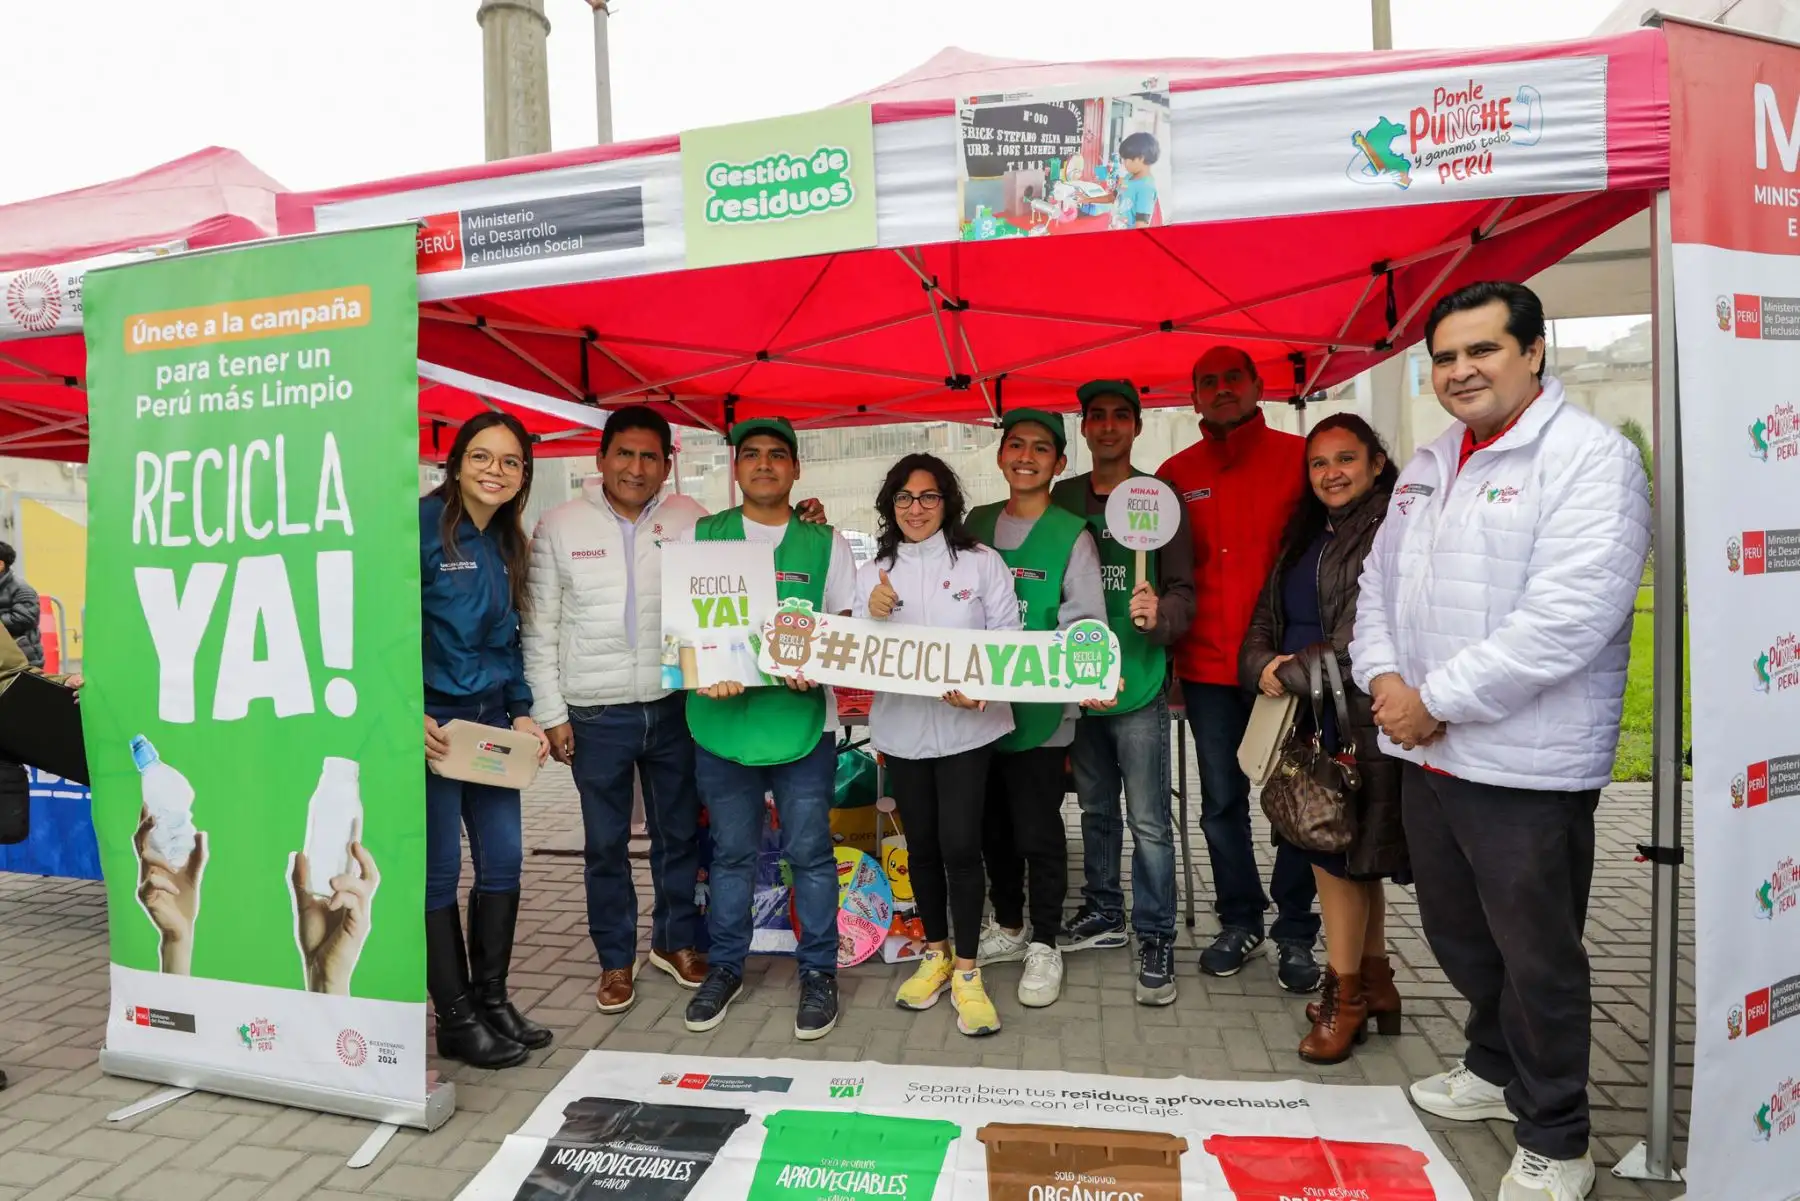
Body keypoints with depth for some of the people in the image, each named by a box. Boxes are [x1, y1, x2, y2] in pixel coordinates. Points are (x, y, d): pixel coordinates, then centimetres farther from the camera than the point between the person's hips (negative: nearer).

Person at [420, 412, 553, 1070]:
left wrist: (523, 713, 8)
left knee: (503, 858, 9)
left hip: (491, 717, 7)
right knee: (440, 867, 2)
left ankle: (491, 998, 25)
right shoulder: (424, 523, -10)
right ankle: (455, 1019, 16)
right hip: (432, 719, -7)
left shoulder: (509, 544, 12)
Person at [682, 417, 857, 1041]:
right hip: (722, 718, 1)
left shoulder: (826, 543, 5)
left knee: (809, 851, 5)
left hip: (802, 720, -1)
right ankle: (725, 967, 31)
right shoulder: (700, 536, 7)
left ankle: (819, 972, 23)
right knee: (731, 851, 13)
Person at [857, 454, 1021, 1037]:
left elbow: (1008, 637, -4)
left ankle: (967, 972, 13)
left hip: (966, 726, -3)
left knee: (960, 844, -4)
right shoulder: (871, 573, 7)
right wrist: (873, 616, -12)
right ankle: (935, 953, 32)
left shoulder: (982, 562, -2)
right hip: (900, 727, 3)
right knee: (921, 844, 14)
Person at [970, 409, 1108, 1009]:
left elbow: (1085, 624, -8)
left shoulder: (1071, 536, -4)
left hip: (1038, 709, -4)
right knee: (992, 824, 16)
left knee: (1037, 830, 3)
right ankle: (1007, 926, 36)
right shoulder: (977, 524, 9)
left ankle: (1044, 945, 23)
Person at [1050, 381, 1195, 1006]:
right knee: (1096, 808, 18)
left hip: (1138, 682, -4)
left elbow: (1183, 592, -6)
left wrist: (1159, 614, -28)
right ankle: (1103, 912, 34)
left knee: (1148, 821, 0)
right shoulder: (1062, 498, 7)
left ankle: (1155, 937, 15)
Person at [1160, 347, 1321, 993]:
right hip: (1208, 667, 2)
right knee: (1222, 800, 11)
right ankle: (1239, 920, 29)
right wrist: (1166, 656, 4)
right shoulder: (1176, 474, 8)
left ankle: (1296, 933, 24)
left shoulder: (1300, 457, 1)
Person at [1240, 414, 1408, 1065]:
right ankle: (1376, 983, 30)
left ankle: (1345, 993, 14)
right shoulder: (1305, 535, 17)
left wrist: (1296, 675, -13)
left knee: (1335, 848, -2)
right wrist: (1263, 664, -7)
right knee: (1351, 852, 16)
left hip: (1357, 714, -8)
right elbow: (1266, 617, 13)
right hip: (1305, 717, 8)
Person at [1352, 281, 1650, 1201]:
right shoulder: (1428, 466, 12)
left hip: (1527, 766, -7)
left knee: (1538, 955, 8)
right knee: (1457, 934, 22)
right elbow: (1380, 582, 14)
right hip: (1426, 753, 7)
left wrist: (1437, 701, -19)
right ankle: (1496, 1067, 46)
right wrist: (1383, 677, -4)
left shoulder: (1589, 457, -12)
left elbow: (1568, 616, -23)